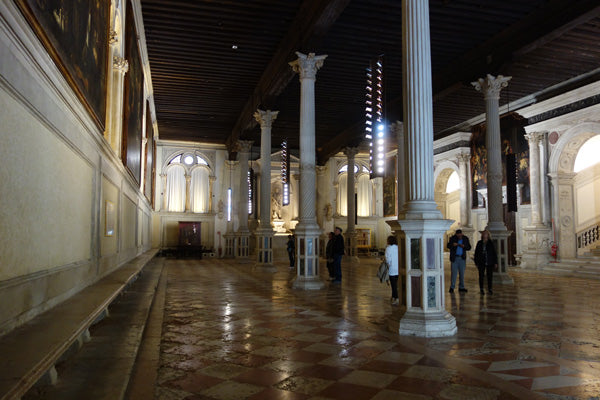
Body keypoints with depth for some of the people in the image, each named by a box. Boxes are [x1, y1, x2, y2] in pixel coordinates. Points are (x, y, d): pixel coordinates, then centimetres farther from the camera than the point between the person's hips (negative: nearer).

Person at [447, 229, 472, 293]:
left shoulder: (465, 239, 4)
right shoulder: (453, 238, -3)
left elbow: (469, 247, 5)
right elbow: (448, 246, -3)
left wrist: (464, 246, -15)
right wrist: (452, 245, -24)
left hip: (462, 258, 3)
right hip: (454, 258, -3)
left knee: (462, 273, 7)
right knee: (454, 272, -6)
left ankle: (461, 287, 15)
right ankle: (452, 287, 0)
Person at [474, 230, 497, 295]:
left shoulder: (491, 243, 3)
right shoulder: (479, 243, 5)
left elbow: (494, 253, 4)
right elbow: (476, 253, 6)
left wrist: (495, 262, -1)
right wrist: (476, 262, 2)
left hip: (490, 262, 0)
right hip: (481, 263, 0)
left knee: (490, 276, 3)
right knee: (481, 276, 3)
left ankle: (490, 289, 13)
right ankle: (481, 289, 11)